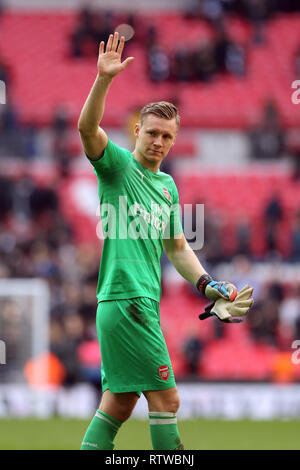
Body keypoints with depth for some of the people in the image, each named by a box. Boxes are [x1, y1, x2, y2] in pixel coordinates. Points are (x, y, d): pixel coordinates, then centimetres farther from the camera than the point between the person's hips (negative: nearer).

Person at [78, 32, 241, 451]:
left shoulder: (167, 185, 20)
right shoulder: (118, 164, -3)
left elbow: (176, 247, 27)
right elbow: (87, 127, -22)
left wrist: (205, 283, 13)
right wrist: (104, 79, -35)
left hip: (144, 303, 8)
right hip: (125, 301, -8)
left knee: (119, 401, 9)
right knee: (165, 397, -8)